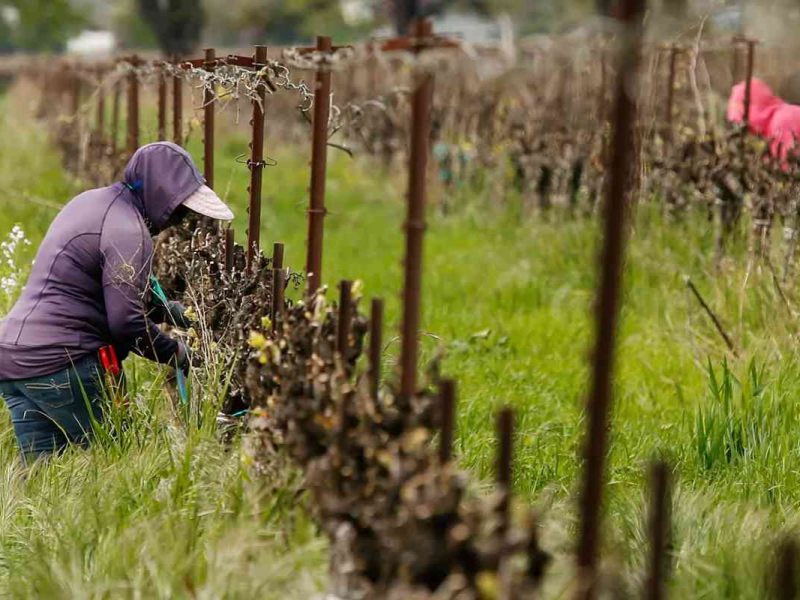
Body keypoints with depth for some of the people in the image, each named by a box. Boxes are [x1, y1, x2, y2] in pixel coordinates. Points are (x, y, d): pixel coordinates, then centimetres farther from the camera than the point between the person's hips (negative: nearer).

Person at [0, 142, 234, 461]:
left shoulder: (91, 201, 18)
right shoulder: (128, 230, -13)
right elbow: (126, 322, -18)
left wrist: (165, 310, 19)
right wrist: (176, 353, -2)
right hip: (62, 365, -9)